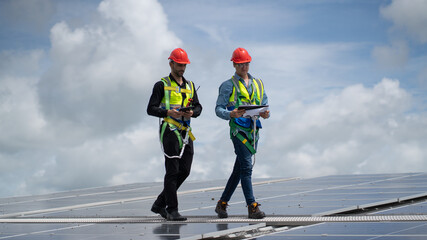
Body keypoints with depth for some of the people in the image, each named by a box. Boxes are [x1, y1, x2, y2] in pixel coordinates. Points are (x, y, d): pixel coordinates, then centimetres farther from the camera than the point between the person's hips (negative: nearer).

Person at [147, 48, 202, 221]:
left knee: (184, 171, 5)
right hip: (169, 130, -6)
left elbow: (198, 107, 13)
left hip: (185, 132, 6)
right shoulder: (161, 85, 0)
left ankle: (160, 203, 17)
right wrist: (169, 112, -20)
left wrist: (192, 112, -10)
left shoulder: (190, 85, 18)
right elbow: (151, 109, -4)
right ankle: (172, 210, -4)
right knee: (172, 171, -8)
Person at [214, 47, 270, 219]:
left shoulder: (258, 84, 17)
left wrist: (266, 114, -7)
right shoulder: (228, 85, 1)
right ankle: (252, 207, -15)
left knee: (239, 170, 9)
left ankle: (222, 204, 18)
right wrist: (231, 114, -24)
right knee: (246, 168, -13)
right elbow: (219, 109, -3)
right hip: (238, 130, -6)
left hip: (254, 131, 6)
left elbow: (265, 106, 17)